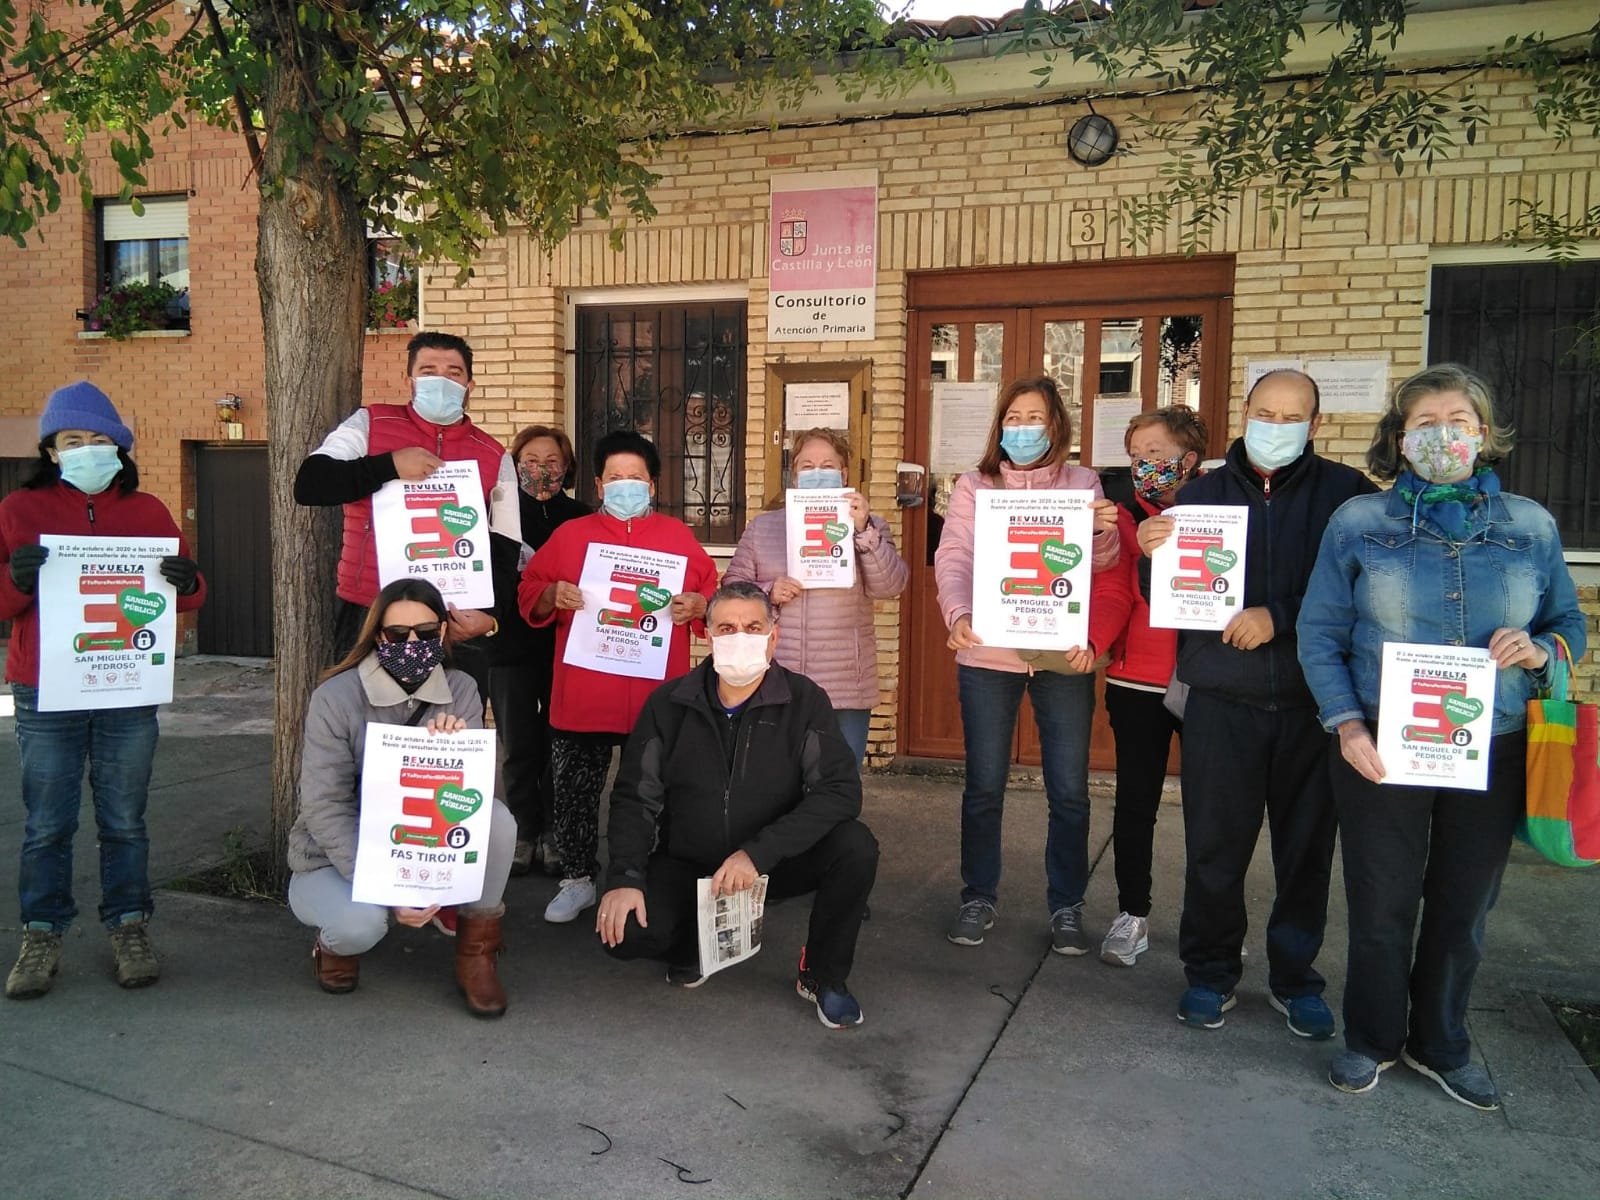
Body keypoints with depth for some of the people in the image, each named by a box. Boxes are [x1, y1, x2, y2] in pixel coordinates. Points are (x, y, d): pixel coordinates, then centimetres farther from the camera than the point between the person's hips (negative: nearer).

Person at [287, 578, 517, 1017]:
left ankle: (475, 955, -7)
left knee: (495, 818, -27)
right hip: (338, 856, -2)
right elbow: (324, 808, -20)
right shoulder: (335, 698, -16)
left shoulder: (460, 691, -6)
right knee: (363, 922, -35)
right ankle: (338, 941, 6)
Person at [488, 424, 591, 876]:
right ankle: (524, 830, 20)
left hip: (565, 647, 1)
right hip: (511, 645, 0)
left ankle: (555, 831, 20)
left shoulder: (581, 517, 4)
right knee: (518, 745, 6)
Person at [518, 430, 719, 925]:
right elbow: (528, 597, 9)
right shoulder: (570, 534, 8)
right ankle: (578, 879, 25)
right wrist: (552, 596, -11)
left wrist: (698, 605, -12)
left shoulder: (678, 536, 8)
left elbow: (714, 596, 10)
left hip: (659, 698, 0)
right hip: (582, 697, 1)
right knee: (575, 793, 8)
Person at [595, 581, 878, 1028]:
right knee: (622, 931, -25)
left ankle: (823, 975, 0)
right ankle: (694, 945, 13)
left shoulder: (804, 701, -12)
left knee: (855, 846, -27)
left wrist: (758, 852, -31)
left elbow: (840, 791, -22)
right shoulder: (669, 703, -7)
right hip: (687, 865, 1)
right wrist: (624, 877, -19)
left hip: (776, 862, 0)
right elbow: (635, 798, -3)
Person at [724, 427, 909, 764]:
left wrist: (864, 530, -19)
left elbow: (889, 585, -8)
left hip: (846, 689, 0)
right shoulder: (762, 527, 10)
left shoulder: (868, 528, 7)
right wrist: (768, 594, -12)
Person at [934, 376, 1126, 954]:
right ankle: (978, 899, 23)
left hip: (1063, 658, 1)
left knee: (1069, 791, 5)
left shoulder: (1082, 483, 7)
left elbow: (1103, 570, 4)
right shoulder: (974, 486, 6)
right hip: (987, 656, 0)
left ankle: (1067, 907, 21)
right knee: (983, 787, 7)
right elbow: (953, 558, -5)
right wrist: (958, 613, -24)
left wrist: (1104, 531, -19)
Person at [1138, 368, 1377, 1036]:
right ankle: (1210, 973, 23)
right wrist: (1151, 553, -12)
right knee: (1215, 848, 5)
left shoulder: (1346, 492, 2)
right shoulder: (1203, 492, 8)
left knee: (1306, 849, 10)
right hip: (1222, 700, 1)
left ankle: (1294, 977, 28)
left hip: (1313, 701, 0)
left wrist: (1281, 617, -17)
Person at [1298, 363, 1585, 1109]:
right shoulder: (1359, 523, -3)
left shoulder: (1530, 527, 4)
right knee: (1381, 907, 8)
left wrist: (1539, 651, -13)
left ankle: (1441, 1046, 36)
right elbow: (1319, 633, -4)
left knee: (1464, 909, 15)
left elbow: (1567, 622, 11)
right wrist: (1345, 725, -14)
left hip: (1492, 754, 2)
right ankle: (1371, 1039, 30)